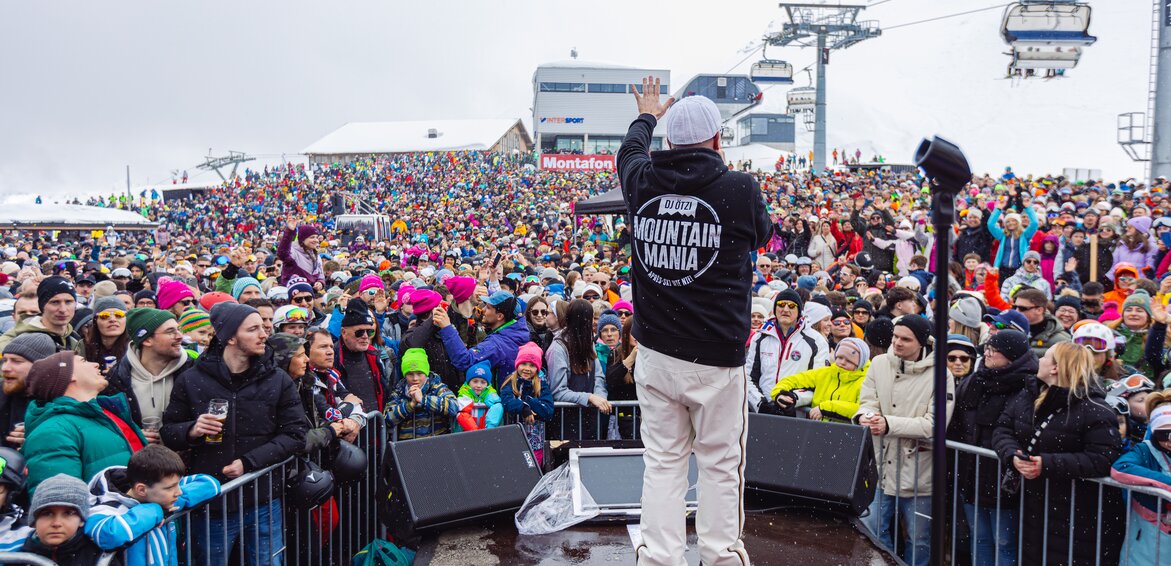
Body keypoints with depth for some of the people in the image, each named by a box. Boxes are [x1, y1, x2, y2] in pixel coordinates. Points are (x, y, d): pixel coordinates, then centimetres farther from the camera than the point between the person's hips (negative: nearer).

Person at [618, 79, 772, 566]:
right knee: (721, 461, 11)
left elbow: (630, 151, 24)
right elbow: (762, 234, 12)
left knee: (662, 460, 11)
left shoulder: (642, 182, -1)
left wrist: (646, 115, 45)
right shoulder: (740, 189, -11)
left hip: (655, 352, 3)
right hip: (717, 357, -3)